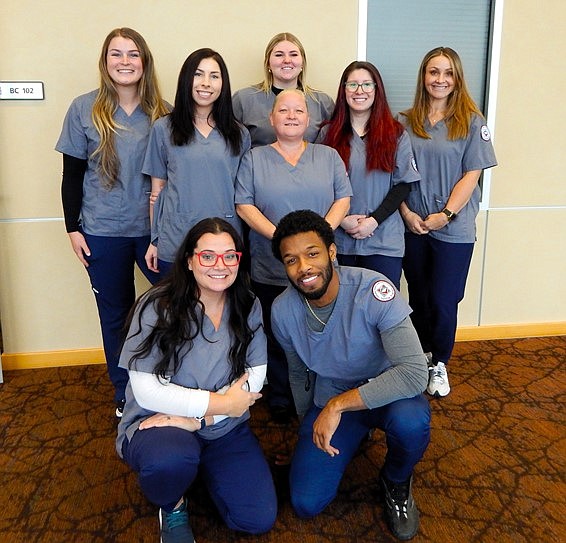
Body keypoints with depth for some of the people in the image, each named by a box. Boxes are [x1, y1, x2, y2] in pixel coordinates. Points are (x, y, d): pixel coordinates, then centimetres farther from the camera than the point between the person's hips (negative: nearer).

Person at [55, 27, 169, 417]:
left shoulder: (162, 112, 2)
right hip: (103, 232, 0)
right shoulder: (84, 109, 0)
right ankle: (124, 392, 27)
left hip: (155, 228, 1)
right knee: (116, 313, 10)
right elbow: (72, 174, 2)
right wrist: (73, 228, -1)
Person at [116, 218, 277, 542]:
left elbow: (255, 377, -7)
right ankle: (172, 507, 1)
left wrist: (196, 417, -20)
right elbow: (147, 391, -18)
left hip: (225, 428, 4)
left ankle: (203, 466, 23)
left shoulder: (248, 307, -2)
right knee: (171, 458, -38)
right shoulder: (158, 307, -15)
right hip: (155, 423, -4)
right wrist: (221, 403, -18)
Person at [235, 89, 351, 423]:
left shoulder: (329, 156, 10)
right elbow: (244, 205, -2)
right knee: (277, 338, 9)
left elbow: (343, 199, 3)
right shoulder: (254, 159, 6)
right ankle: (280, 401, 26)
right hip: (270, 270, 0)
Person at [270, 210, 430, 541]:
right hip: (329, 402, 3)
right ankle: (354, 435, 21)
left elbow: (415, 373, -37)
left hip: (385, 394, -3)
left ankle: (396, 483, 0)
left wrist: (338, 404, -36)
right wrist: (308, 425, 17)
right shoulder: (282, 311, -14)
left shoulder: (373, 290, -29)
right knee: (306, 504, -9)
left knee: (410, 421, -38)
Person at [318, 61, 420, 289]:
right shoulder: (328, 133, 5)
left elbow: (403, 184, 1)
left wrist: (374, 220, -12)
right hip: (338, 239, 1)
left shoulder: (395, 133, 4)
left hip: (384, 242, -1)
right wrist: (341, 219, -11)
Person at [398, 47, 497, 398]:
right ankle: (422, 355, 32)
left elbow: (472, 174, -5)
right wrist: (407, 213, -8)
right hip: (414, 226, 3)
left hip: (454, 229, -2)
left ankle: (439, 364, 22)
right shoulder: (406, 122, 5)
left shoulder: (471, 121, -2)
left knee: (443, 301, 1)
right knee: (419, 298, 13)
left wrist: (446, 214, -13)